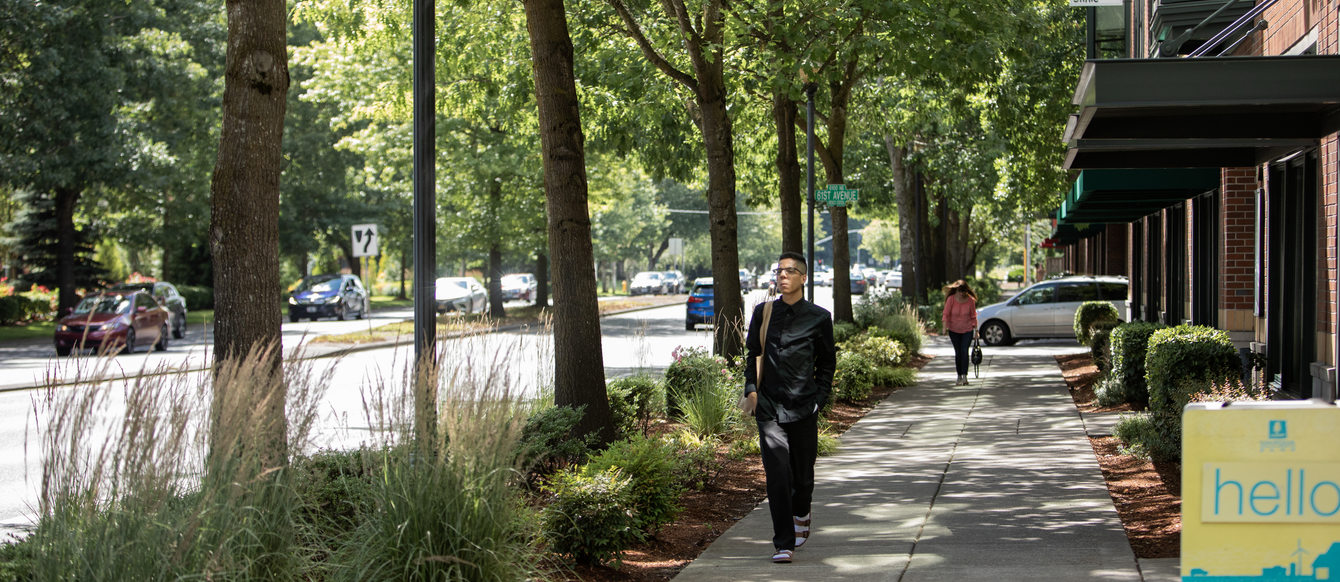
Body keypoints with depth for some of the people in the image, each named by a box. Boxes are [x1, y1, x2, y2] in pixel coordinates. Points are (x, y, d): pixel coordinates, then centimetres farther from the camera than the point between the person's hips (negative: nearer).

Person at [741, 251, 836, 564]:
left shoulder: (819, 317, 2)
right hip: (769, 407, 0)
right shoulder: (763, 313, 7)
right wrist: (751, 389, 4)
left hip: (803, 407, 0)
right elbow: (752, 354, 16)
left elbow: (827, 362, 10)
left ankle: (800, 515, 44)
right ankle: (783, 543, -5)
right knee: (777, 476, -9)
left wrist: (819, 398, 2)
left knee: (802, 473, 11)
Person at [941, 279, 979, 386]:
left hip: (967, 330, -1)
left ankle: (965, 376, -15)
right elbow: (946, 314, -11)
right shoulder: (951, 299, -12)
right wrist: (945, 327, -24)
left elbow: (973, 316, 0)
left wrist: (976, 330, 2)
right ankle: (959, 377, 14)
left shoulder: (970, 300, -9)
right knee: (958, 353, 4)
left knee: (964, 351, -13)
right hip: (954, 330, 1)